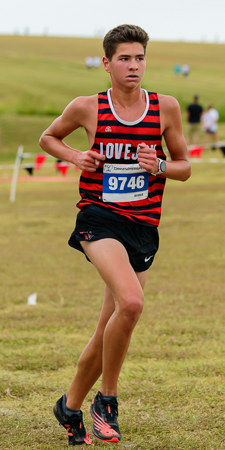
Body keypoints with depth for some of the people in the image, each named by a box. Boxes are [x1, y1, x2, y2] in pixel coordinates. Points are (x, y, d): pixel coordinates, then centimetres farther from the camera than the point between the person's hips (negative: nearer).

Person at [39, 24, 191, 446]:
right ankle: (106, 399, -12)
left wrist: (160, 166, -8)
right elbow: (48, 137, 18)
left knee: (107, 332, 7)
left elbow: (184, 167, 14)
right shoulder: (86, 108, 0)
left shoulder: (165, 108, 4)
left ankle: (70, 405, 29)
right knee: (131, 301, -29)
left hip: (143, 226, 3)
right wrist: (76, 156, -1)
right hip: (99, 217, -3)